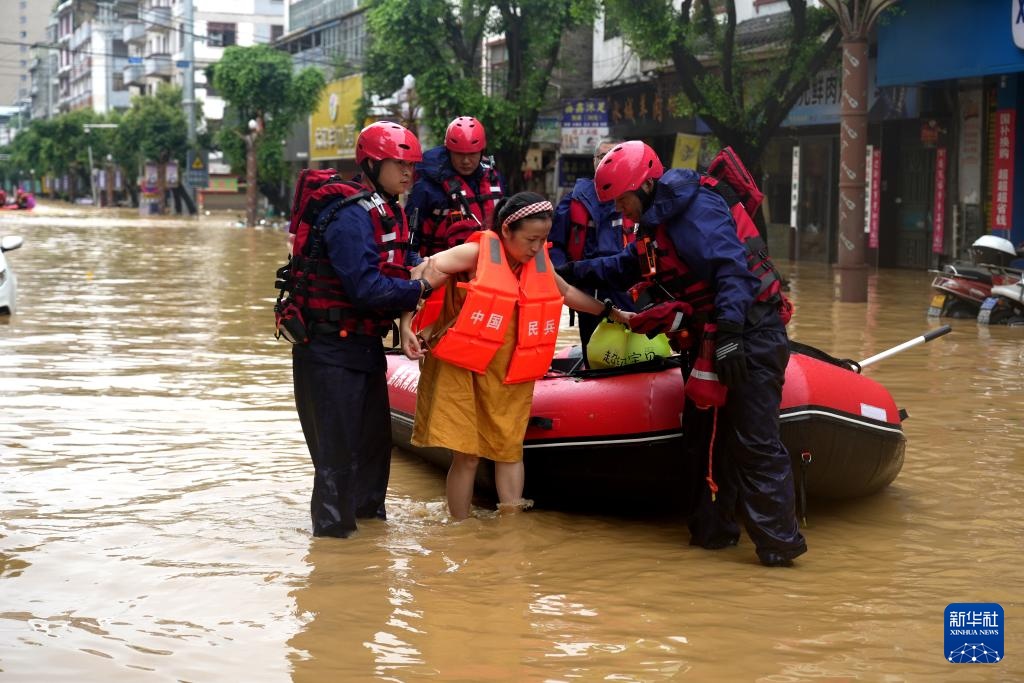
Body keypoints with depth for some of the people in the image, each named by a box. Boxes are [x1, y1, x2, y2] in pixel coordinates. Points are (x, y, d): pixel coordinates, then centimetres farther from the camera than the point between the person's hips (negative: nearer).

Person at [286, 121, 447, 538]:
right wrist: (421, 289, -19)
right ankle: (332, 529, 6)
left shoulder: (387, 212, 12)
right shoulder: (352, 215, -20)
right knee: (340, 446, -4)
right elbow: (366, 288, -26)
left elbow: (392, 273, 15)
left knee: (374, 437, 20)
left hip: (363, 344, 10)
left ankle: (368, 513, 36)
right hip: (330, 350, -10)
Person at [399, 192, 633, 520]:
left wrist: (612, 312, 27)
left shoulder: (540, 263, 6)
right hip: (463, 369, -5)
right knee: (466, 454, -2)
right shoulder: (477, 253, -12)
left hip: (510, 375, 5)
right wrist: (406, 326, -25)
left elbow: (567, 293, 24)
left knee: (509, 449, 7)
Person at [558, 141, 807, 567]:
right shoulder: (658, 219, 15)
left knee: (754, 442, -12)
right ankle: (714, 529, 25)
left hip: (749, 335, -11)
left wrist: (728, 335, -35)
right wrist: (572, 273, 22)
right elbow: (627, 267, 29)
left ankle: (779, 543, -9)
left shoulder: (693, 208, -17)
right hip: (715, 335, 11)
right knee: (709, 435, 16)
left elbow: (731, 267, -27)